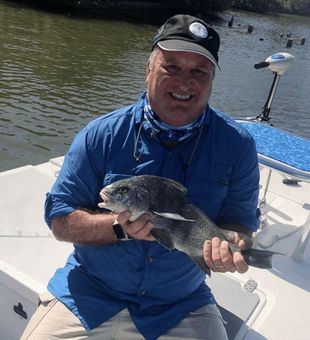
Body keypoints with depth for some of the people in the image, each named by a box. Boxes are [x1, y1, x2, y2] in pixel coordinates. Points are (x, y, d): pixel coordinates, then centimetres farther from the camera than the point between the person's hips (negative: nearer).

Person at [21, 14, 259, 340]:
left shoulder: (236, 145, -7)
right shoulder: (101, 135, -9)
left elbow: (240, 224, -1)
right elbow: (59, 219, -6)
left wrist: (230, 246, -24)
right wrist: (120, 227, -24)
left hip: (182, 307, 1)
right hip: (89, 294, 0)